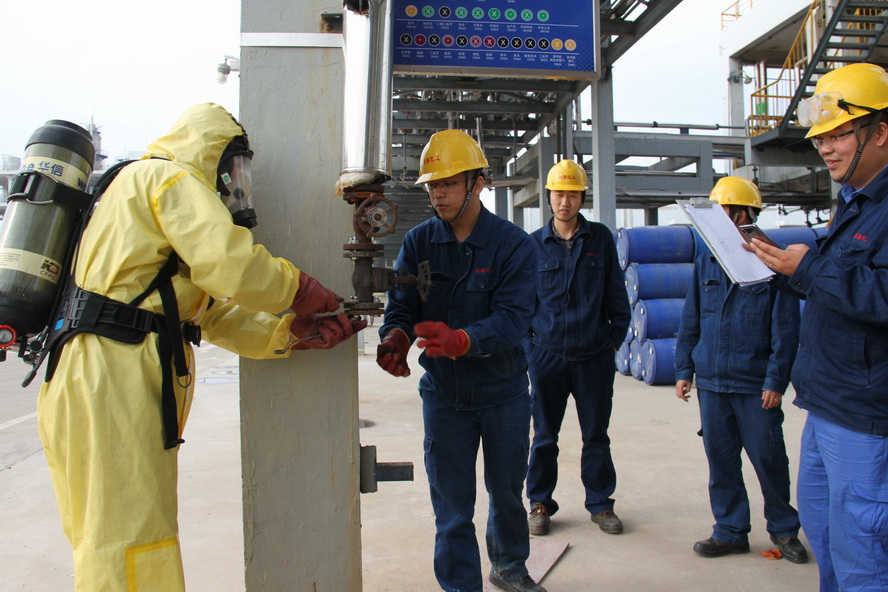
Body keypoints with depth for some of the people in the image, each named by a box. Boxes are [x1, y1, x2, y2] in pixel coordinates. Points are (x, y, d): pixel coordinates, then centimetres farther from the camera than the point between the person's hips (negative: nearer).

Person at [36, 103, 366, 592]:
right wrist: (301, 289, -3)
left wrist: (294, 332, 12)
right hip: (111, 374, -11)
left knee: (108, 542, 18)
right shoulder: (170, 176, -3)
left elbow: (217, 314, 20)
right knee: (131, 550, -6)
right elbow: (232, 264, -20)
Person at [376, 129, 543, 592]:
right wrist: (395, 337, -32)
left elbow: (513, 316, -23)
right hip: (443, 393, 1)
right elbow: (401, 305, -8)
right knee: (451, 504, 7)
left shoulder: (512, 243, -12)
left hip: (503, 392, 0)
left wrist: (461, 340, -41)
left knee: (506, 489, 19)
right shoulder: (418, 242, -4)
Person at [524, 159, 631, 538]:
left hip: (594, 356, 0)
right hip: (547, 355, 0)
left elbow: (616, 295, 7)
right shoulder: (534, 244, 3)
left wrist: (615, 338, 3)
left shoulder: (601, 239, 4)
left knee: (596, 434, 11)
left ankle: (600, 503, 26)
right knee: (544, 435, 10)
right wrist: (528, 342, 5)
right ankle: (540, 503, 24)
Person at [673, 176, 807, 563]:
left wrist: (776, 380, -10)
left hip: (756, 385, -4)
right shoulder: (706, 263, 8)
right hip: (711, 382, 4)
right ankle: (731, 531, 25)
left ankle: (784, 529, 29)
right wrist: (684, 369, 8)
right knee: (720, 459, 10)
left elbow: (786, 327, -6)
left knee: (768, 458, 7)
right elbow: (690, 321, 12)